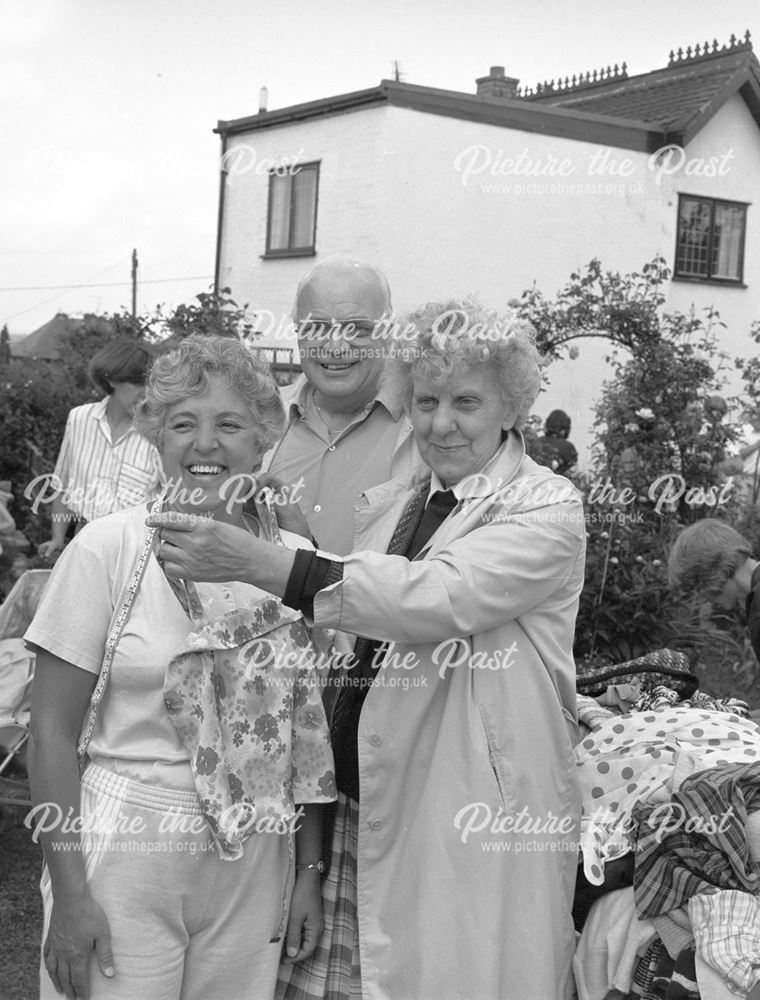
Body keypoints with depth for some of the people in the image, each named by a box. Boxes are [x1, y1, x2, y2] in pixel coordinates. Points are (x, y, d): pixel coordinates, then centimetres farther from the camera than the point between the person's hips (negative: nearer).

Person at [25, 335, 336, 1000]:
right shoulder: (108, 548, -8)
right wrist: (67, 892, -9)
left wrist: (310, 870, 6)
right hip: (124, 856, -2)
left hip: (253, 868, 3)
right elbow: (53, 733, -7)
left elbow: (311, 734, 6)